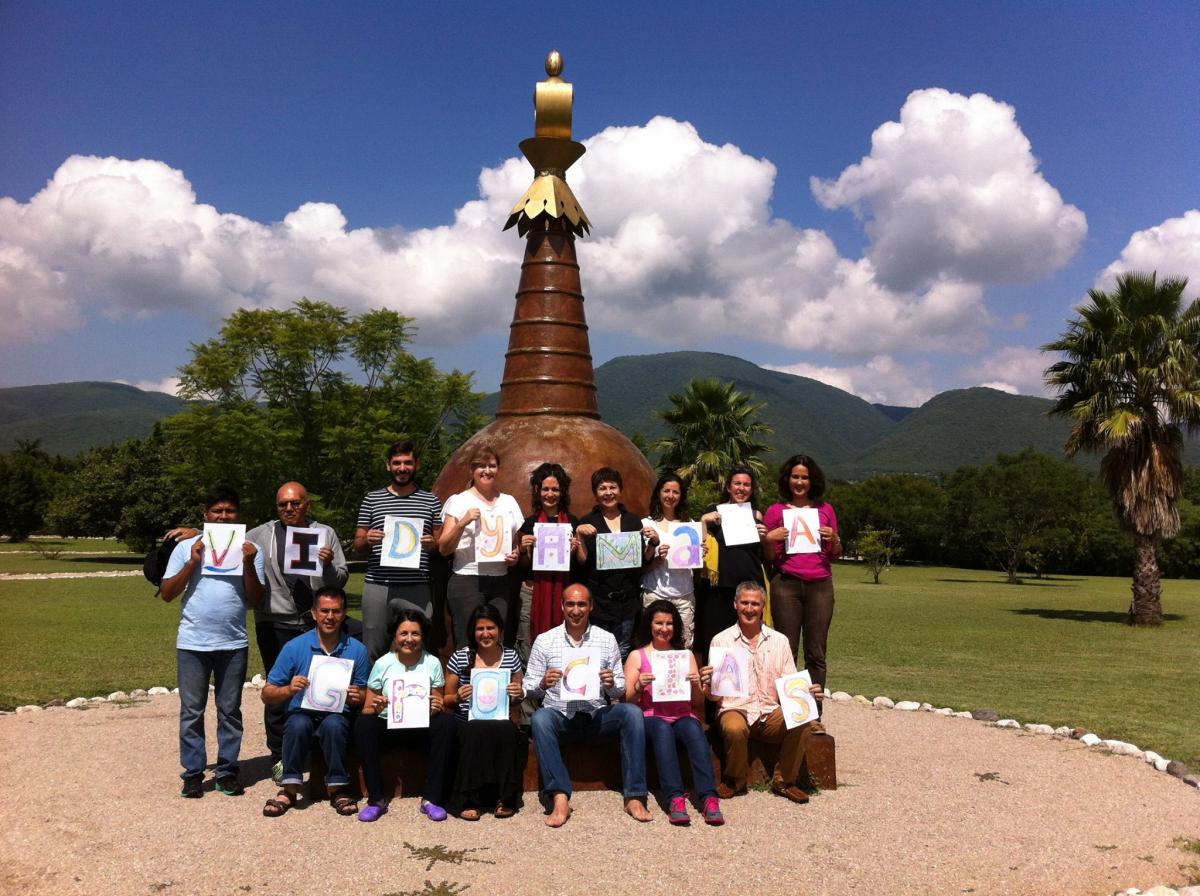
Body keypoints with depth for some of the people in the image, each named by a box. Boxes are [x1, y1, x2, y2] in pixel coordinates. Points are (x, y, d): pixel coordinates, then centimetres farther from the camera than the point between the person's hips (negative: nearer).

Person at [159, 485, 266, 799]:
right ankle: (193, 773, 15)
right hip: (192, 643, 0)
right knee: (191, 710, 5)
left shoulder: (249, 549, 5)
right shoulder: (187, 547, 4)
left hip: (234, 643, 0)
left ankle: (227, 771, 17)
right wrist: (193, 563, -10)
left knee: (230, 710, 8)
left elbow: (255, 599, 1)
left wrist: (248, 565, -13)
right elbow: (167, 594, 1)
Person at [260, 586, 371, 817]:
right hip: (302, 714, 0)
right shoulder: (294, 647, -1)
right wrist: (288, 690, -20)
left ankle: (337, 788, -16)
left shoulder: (357, 650, 1)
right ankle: (290, 788, -16)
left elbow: (364, 696, 7)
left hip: (339, 718, 0)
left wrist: (358, 697, -17)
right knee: (298, 724, -34)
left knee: (333, 723, -34)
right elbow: (267, 694, 1)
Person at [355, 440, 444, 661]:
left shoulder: (431, 501, 10)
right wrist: (367, 540, -9)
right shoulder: (372, 499, 11)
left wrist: (432, 544, -9)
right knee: (372, 650, 5)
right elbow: (357, 544, 13)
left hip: (417, 588, -1)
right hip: (377, 586, 1)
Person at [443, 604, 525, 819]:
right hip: (467, 723, -1)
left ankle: (505, 798, -16)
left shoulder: (511, 657, 8)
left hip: (500, 723, 1)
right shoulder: (459, 658, 2)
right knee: (476, 732, -34)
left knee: (506, 731, -32)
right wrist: (458, 698, -13)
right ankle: (468, 800, -20)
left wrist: (518, 695, -6)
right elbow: (446, 700, 9)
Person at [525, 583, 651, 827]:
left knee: (632, 712, -27)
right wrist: (543, 684, -18)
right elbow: (528, 687, 5)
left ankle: (634, 796, -25)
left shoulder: (607, 639, 8)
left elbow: (621, 690, 10)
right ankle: (560, 798, -36)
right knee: (540, 718, -33)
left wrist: (612, 684, -14)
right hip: (560, 716, -1)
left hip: (597, 715, 1)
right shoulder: (544, 640, 5)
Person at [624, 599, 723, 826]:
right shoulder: (637, 656, 15)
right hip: (651, 717, -1)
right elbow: (628, 701, 8)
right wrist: (639, 686, -12)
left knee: (694, 728, -34)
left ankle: (709, 798, -43)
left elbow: (699, 705, 17)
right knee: (662, 728, -36)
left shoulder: (686, 656, 21)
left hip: (684, 716, 2)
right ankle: (675, 798, -45)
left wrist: (695, 685, -4)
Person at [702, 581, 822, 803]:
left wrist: (807, 693, -12)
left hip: (770, 712, 2)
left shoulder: (779, 641, 10)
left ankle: (784, 781, -3)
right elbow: (714, 695, 0)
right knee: (734, 729, -35)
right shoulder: (721, 641, 2)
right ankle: (734, 781, -5)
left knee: (802, 723, -26)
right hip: (735, 709, -2)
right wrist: (707, 685, -23)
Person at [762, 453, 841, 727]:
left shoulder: (825, 510, 12)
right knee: (786, 652, -2)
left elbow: (835, 556, 16)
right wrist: (769, 539, -9)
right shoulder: (775, 511, 7)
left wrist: (834, 539, -3)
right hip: (786, 584, -2)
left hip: (820, 584, 2)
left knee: (816, 653, 3)